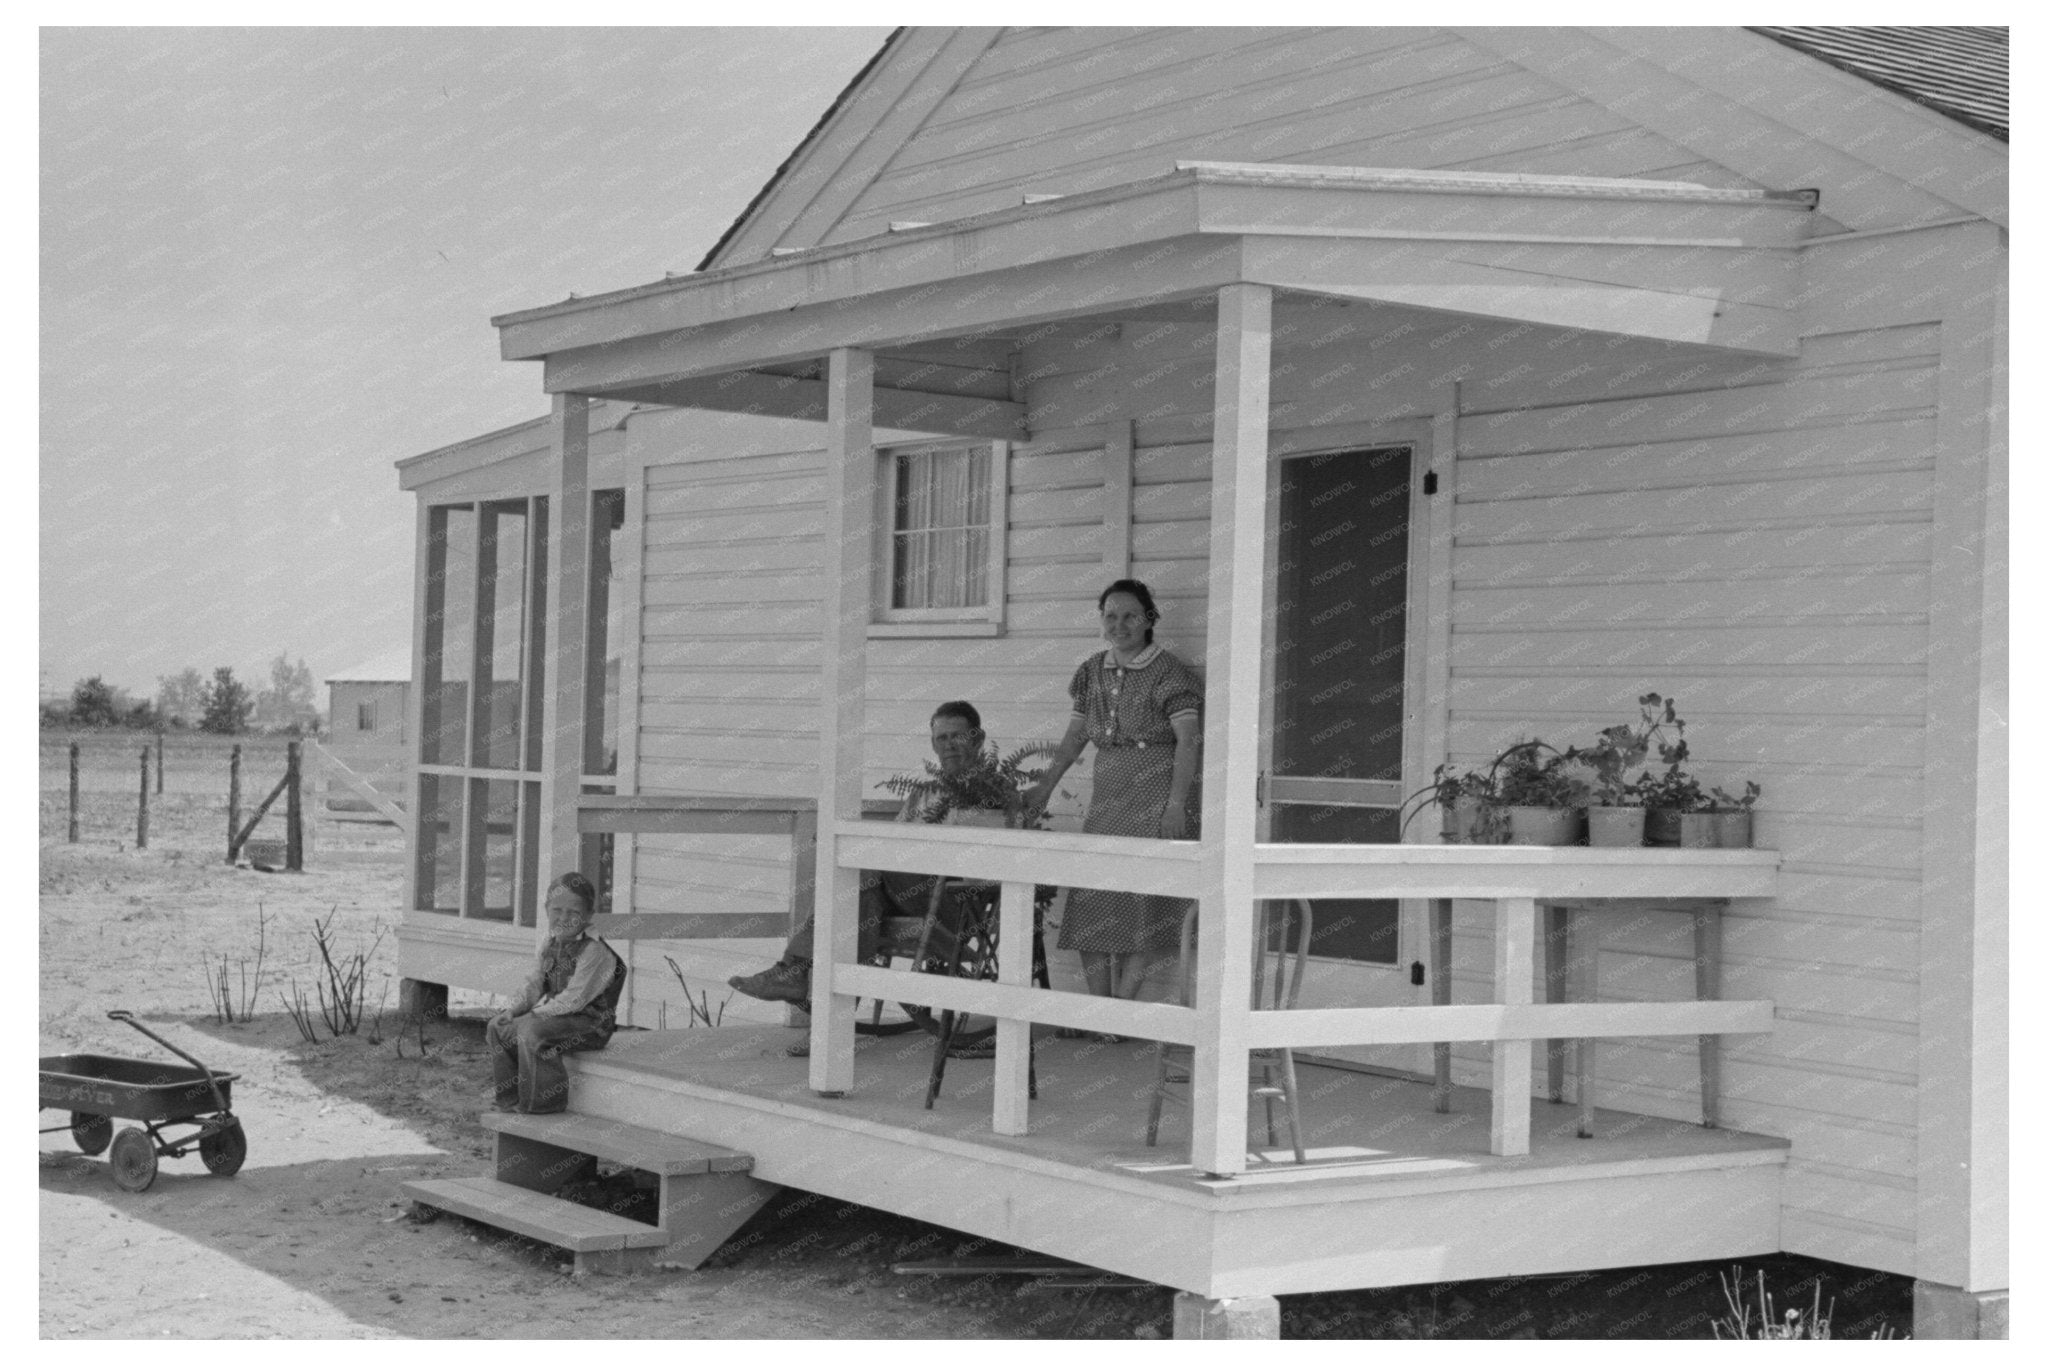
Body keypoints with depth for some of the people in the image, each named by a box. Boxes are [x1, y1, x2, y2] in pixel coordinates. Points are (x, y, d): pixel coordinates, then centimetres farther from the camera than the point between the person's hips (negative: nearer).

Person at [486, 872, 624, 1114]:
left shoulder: (594, 952, -20)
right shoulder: (549, 946, 8)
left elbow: (574, 998, -23)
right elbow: (535, 985, 13)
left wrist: (538, 1013, -20)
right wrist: (514, 1010, -5)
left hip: (589, 1023, -10)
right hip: (552, 1013, 10)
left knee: (531, 1031, -31)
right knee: (497, 1027, 6)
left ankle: (542, 1102, -17)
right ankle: (510, 1096, 16)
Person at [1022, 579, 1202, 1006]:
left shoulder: (1169, 673, -5)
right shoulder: (1093, 672, 14)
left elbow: (1188, 740, -10)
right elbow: (1074, 736, 21)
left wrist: (1176, 803, -18)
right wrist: (1043, 787, 17)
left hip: (1155, 798, -6)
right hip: (1107, 798, 6)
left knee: (1143, 905, -9)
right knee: (1091, 904, 1)